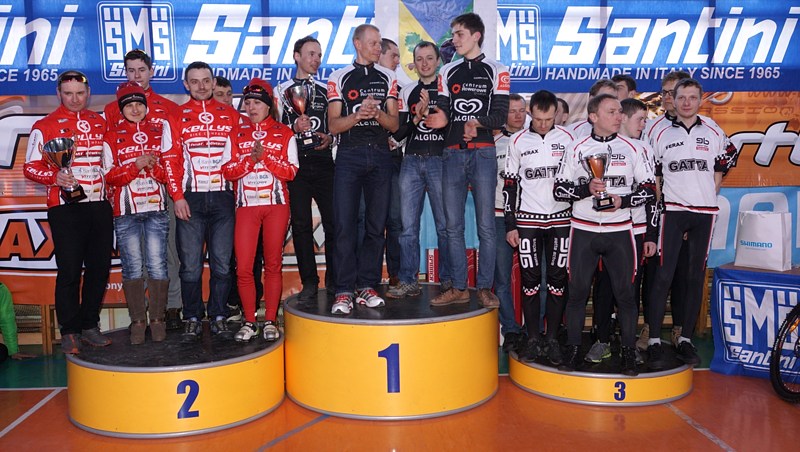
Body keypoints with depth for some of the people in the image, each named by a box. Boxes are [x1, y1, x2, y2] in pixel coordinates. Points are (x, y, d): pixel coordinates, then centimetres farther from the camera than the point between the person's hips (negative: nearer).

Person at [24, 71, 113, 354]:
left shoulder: (100, 123, 14)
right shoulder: (45, 126, 3)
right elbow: (30, 167, -1)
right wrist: (55, 176, -19)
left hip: (99, 206, 4)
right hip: (65, 209, -4)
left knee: (100, 268, 6)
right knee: (70, 271, -3)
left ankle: (89, 326, 20)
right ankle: (69, 332, 9)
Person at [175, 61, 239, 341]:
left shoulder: (231, 116, 11)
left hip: (222, 197, 1)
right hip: (190, 199, -1)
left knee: (222, 263, 3)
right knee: (191, 264, 0)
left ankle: (218, 318, 14)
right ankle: (192, 320, 11)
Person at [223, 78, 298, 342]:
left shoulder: (284, 134, 7)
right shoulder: (237, 133, 10)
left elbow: (290, 171, -3)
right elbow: (227, 171, 2)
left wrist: (265, 155, -13)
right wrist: (251, 158, -12)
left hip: (276, 205, -1)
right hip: (246, 206, 1)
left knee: (273, 265, 3)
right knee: (243, 268, -4)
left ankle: (270, 321, 11)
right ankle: (249, 322, 7)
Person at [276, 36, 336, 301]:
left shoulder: (325, 90, 16)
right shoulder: (282, 91, 10)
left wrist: (329, 137, -3)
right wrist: (294, 128, -12)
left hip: (323, 162, 2)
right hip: (295, 163, -1)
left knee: (333, 220, -4)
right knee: (301, 224, 0)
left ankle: (334, 279, 8)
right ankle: (309, 282, 7)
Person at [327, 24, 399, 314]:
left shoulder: (388, 78, 13)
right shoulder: (339, 78, 6)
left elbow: (394, 124, 8)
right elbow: (333, 125, 0)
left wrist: (378, 114, -12)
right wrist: (358, 115, -16)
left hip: (380, 154, 3)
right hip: (349, 154, -3)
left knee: (377, 223, 3)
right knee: (344, 224, -8)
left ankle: (366, 286, 10)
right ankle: (344, 291, -4)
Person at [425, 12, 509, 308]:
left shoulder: (496, 71, 5)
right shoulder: (448, 71, 17)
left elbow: (500, 115, -3)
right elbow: (442, 112, 12)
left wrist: (477, 122, -22)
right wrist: (438, 119, -11)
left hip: (483, 153, -4)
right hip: (452, 153, 4)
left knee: (486, 225, -3)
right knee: (453, 225, 4)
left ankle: (485, 288, 5)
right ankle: (459, 288, 11)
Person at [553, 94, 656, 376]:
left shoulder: (632, 149, 6)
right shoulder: (577, 148, 5)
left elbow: (648, 189, 6)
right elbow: (559, 190, 2)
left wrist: (623, 200, -11)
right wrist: (587, 188, -15)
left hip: (619, 232, 0)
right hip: (583, 231, 0)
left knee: (624, 292, 3)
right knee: (577, 291, 3)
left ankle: (628, 352, 15)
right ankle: (573, 350, 15)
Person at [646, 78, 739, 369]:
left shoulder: (714, 133, 9)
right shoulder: (661, 135, 6)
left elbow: (724, 166, 18)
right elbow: (653, 175, 9)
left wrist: (707, 195, 8)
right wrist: (661, 202, 0)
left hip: (704, 213, 2)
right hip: (672, 211, -2)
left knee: (696, 277, 5)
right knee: (663, 275, -9)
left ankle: (686, 340, 14)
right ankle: (654, 342, -6)